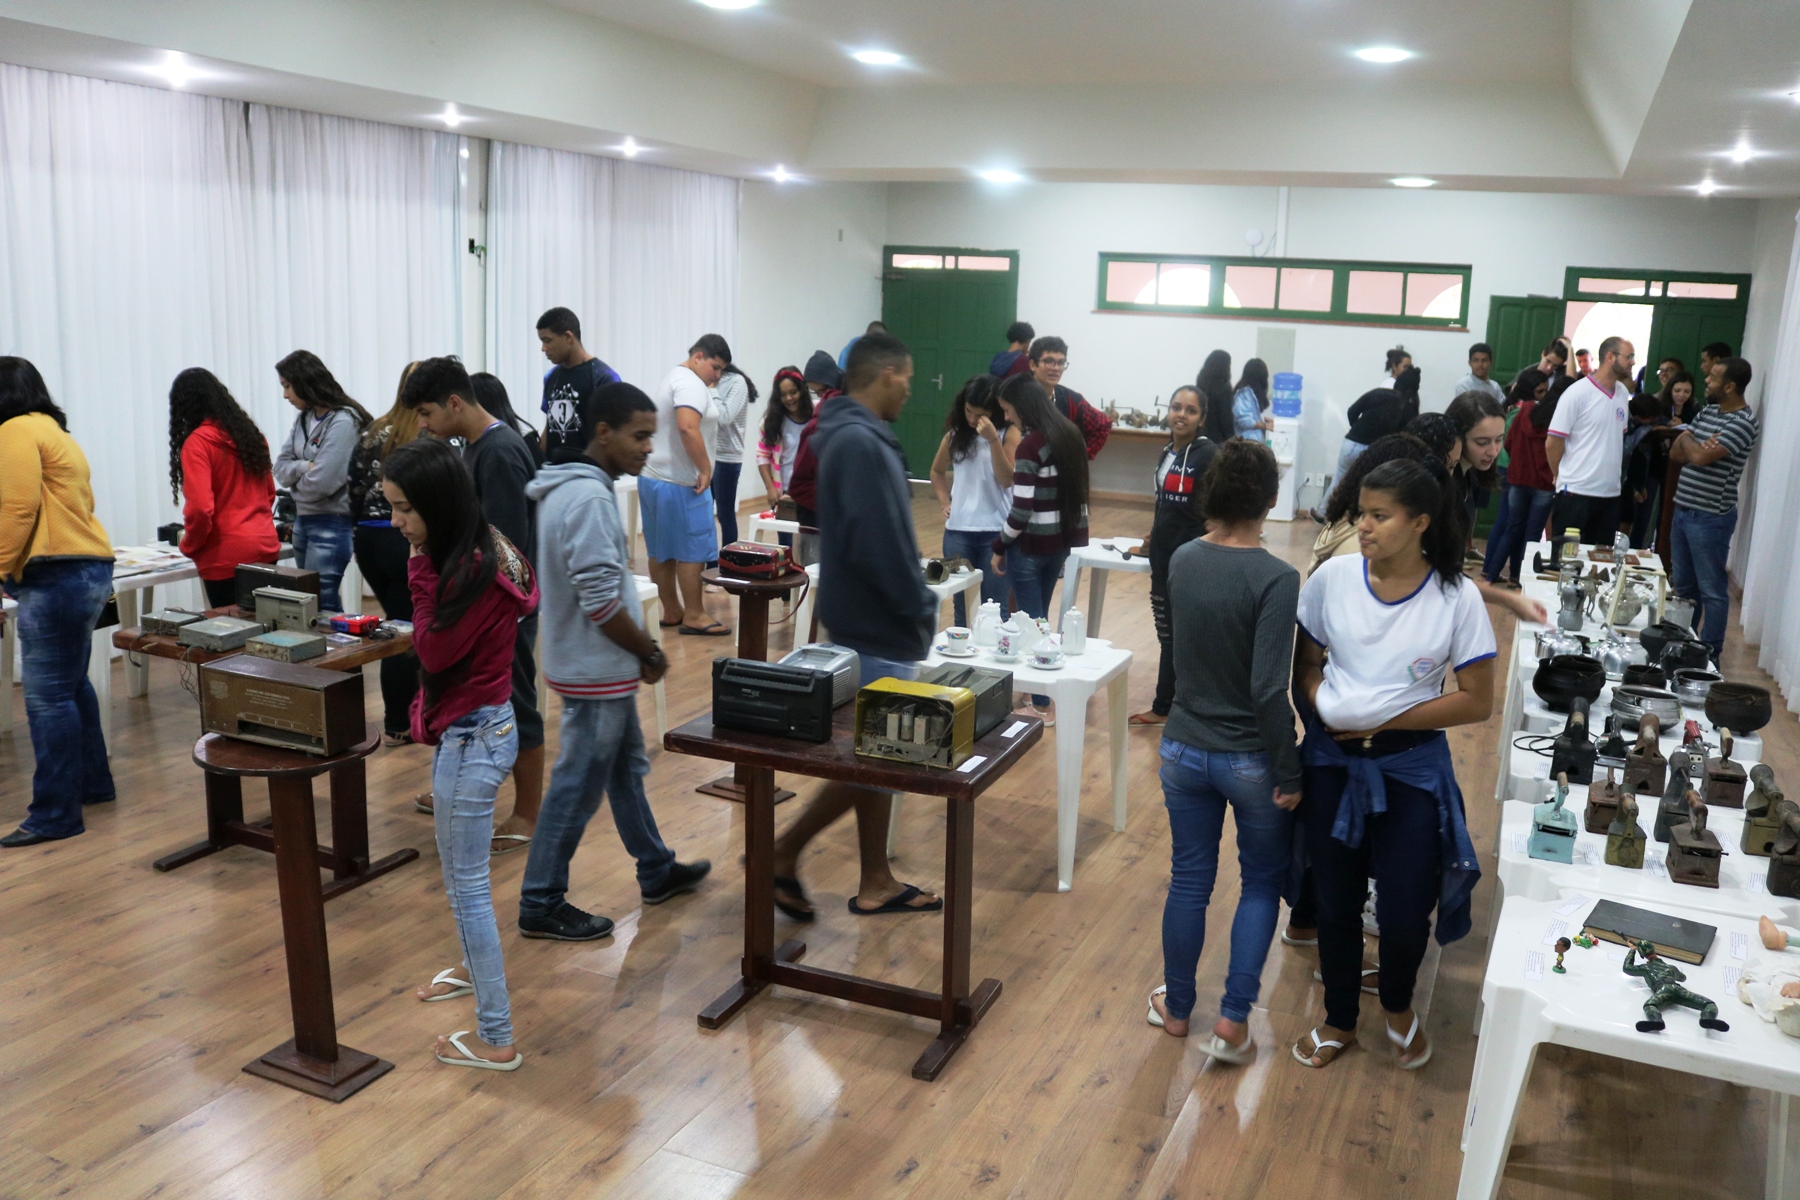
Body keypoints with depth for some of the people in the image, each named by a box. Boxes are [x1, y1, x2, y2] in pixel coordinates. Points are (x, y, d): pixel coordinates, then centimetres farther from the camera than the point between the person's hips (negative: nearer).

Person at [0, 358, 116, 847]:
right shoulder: (53, 431, 22)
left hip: (57, 576, -10)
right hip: (87, 569, 10)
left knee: (48, 696, -8)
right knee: (71, 685, 19)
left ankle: (55, 814, -5)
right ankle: (93, 782, 29)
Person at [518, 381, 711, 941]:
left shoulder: (575, 486, 8)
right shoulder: (589, 498, -23)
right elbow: (601, 601, -27)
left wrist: (638, 650, 13)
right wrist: (651, 652, -13)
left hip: (601, 664, 11)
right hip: (596, 670, -10)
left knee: (626, 767, 21)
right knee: (578, 787, 0)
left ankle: (657, 872, 36)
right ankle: (542, 905, 12)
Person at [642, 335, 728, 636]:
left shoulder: (675, 378, 19)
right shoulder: (691, 383, -14)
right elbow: (687, 428, -28)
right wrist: (706, 469, -22)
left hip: (653, 476, 10)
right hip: (679, 483, -10)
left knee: (661, 549, 12)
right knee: (691, 550, -3)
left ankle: (671, 611, 20)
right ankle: (693, 615, 3)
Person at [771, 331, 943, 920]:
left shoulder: (851, 435, 11)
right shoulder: (861, 443, -22)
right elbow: (878, 546, -28)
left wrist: (912, 595, 13)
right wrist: (920, 607, -16)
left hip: (871, 622, 11)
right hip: (877, 628, -11)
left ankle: (877, 883, 25)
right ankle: (783, 853, 10)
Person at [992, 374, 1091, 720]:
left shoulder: (1030, 445, -18)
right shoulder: (1069, 434, 6)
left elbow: (1022, 510, -20)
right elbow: (1074, 494, 12)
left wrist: (999, 547, -8)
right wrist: (1065, 535, 17)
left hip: (1030, 546, -8)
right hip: (1062, 540, 8)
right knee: (1039, 616, 19)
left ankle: (1041, 705, 9)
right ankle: (1039, 691, 29)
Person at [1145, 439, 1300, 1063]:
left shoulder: (1182, 561, -3)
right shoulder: (1275, 579, -21)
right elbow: (1268, 690, -23)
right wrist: (1290, 774, -14)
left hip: (1184, 749, 4)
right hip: (1250, 760, -4)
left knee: (1189, 881, 18)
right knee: (1262, 883, 17)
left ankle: (1176, 1007, 33)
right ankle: (1233, 1020, 15)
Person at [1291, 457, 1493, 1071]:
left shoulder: (1457, 598, -12)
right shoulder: (1333, 577, -7)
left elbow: (1476, 701, -10)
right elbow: (1305, 664, 5)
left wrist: (1385, 721, -13)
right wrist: (1323, 710, -13)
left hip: (1410, 766, -2)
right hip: (1331, 760, 2)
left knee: (1404, 911, 2)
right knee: (1336, 900, 13)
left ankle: (1397, 1007, 36)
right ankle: (1339, 1020, 36)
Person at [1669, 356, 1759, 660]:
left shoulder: (1743, 422, -15)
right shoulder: (1706, 412, 11)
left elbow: (1700, 457, -24)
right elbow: (1676, 453, 8)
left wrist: (1687, 439, -4)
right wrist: (1698, 446, -12)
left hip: (1710, 517, -8)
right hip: (1684, 510, 8)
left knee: (1712, 589, 1)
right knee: (1683, 585, 17)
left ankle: (1710, 654, 8)